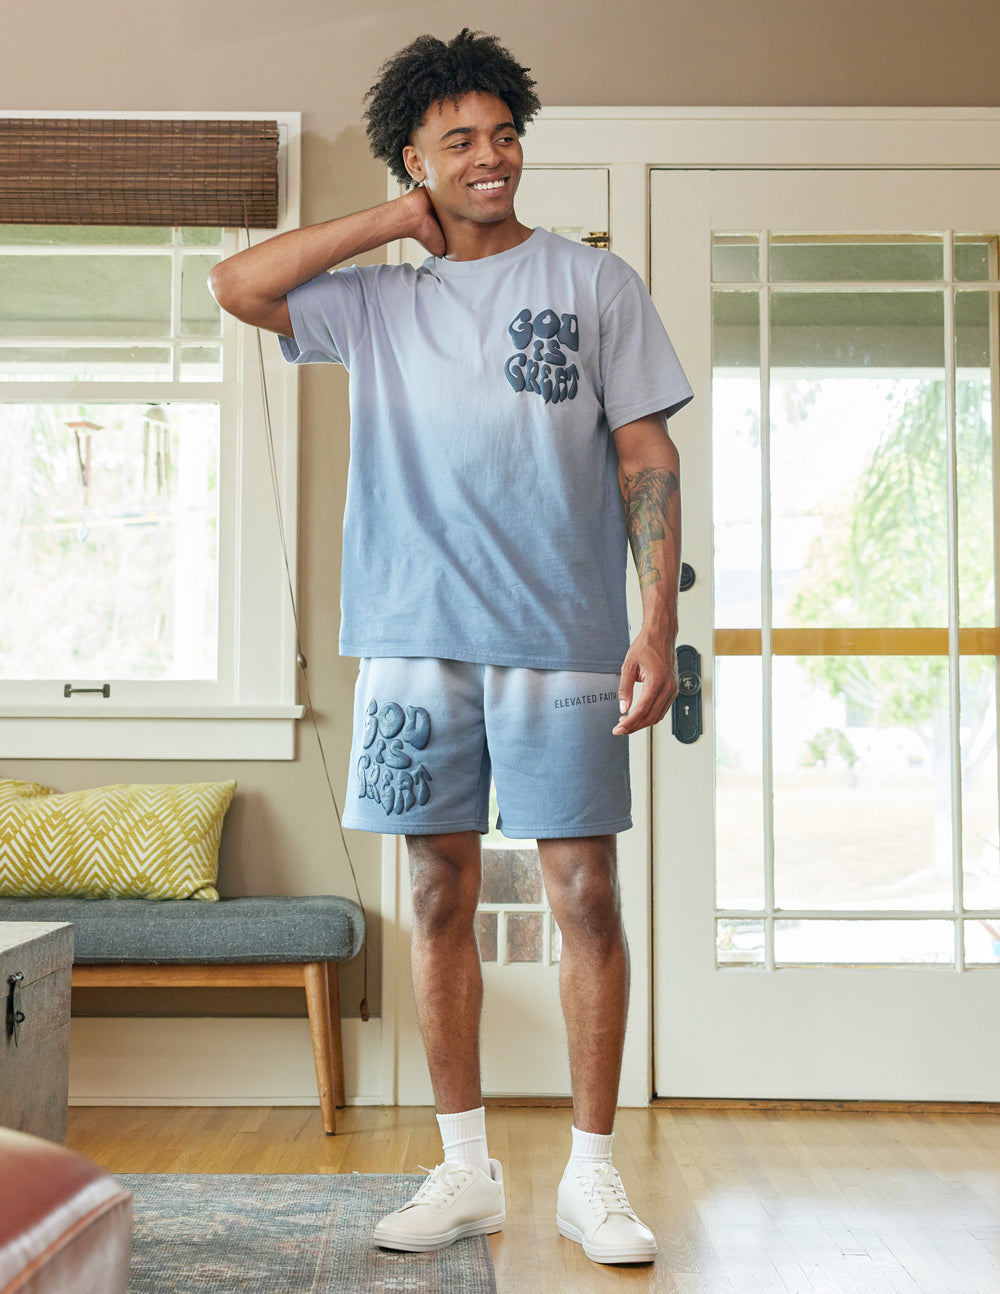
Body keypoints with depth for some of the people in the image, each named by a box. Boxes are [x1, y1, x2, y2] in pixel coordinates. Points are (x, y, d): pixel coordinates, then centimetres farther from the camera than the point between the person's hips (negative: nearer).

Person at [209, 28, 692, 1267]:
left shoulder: (596, 283, 9)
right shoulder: (376, 301, 14)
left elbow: (647, 456, 4)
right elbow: (237, 285, 2)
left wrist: (659, 623, -6)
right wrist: (399, 220, 5)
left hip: (562, 643, -2)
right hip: (417, 642, 2)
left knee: (585, 896, -2)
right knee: (440, 897, 5)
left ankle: (591, 1174, 12)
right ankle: (466, 1171, 19)